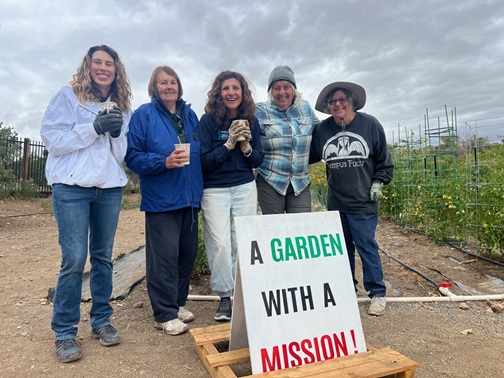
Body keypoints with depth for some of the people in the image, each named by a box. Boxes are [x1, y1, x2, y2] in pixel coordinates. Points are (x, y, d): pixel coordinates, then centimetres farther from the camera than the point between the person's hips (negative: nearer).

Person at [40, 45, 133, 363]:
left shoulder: (123, 106, 12)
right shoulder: (68, 96, 1)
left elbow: (121, 154, 10)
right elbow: (52, 139, -8)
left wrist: (117, 133, -10)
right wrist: (95, 127, -15)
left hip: (110, 187, 4)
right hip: (72, 186, -4)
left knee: (103, 256, 9)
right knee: (74, 258, -6)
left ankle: (101, 320, 23)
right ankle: (65, 332, 11)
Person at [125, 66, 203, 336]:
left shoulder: (189, 115, 14)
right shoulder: (144, 115, -2)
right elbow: (133, 156, -7)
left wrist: (199, 189, 11)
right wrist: (164, 162, -21)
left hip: (189, 197, 6)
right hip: (161, 199, -6)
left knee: (188, 252, 12)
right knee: (164, 255, -4)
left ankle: (178, 303, 30)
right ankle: (165, 314, 12)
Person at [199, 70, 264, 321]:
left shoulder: (251, 121, 5)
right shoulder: (208, 120, -4)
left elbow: (258, 161, 7)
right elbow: (203, 162, -9)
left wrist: (246, 146, -12)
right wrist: (229, 143, -18)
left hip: (245, 188, 3)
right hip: (214, 190, -2)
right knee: (220, 245, -5)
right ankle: (224, 298, 12)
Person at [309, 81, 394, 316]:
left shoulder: (370, 124, -3)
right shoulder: (322, 129, 3)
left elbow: (384, 160, 4)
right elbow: (310, 155, 16)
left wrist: (378, 182, -3)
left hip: (363, 203, -3)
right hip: (335, 203, 4)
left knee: (367, 247, 1)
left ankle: (377, 293, 17)